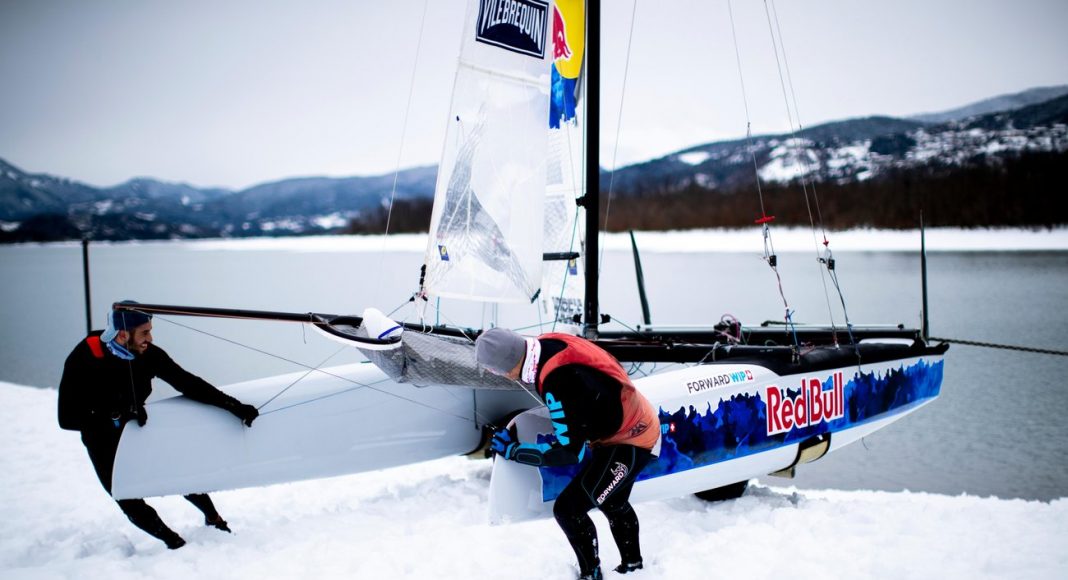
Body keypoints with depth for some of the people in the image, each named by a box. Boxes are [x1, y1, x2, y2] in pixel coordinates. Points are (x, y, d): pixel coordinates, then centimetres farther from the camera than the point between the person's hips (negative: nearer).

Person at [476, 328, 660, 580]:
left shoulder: (559, 384, -37)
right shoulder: (548, 344, -12)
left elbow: (567, 451, -28)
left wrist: (511, 450, -18)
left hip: (628, 442, -9)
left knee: (568, 509, -7)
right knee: (613, 503, 28)